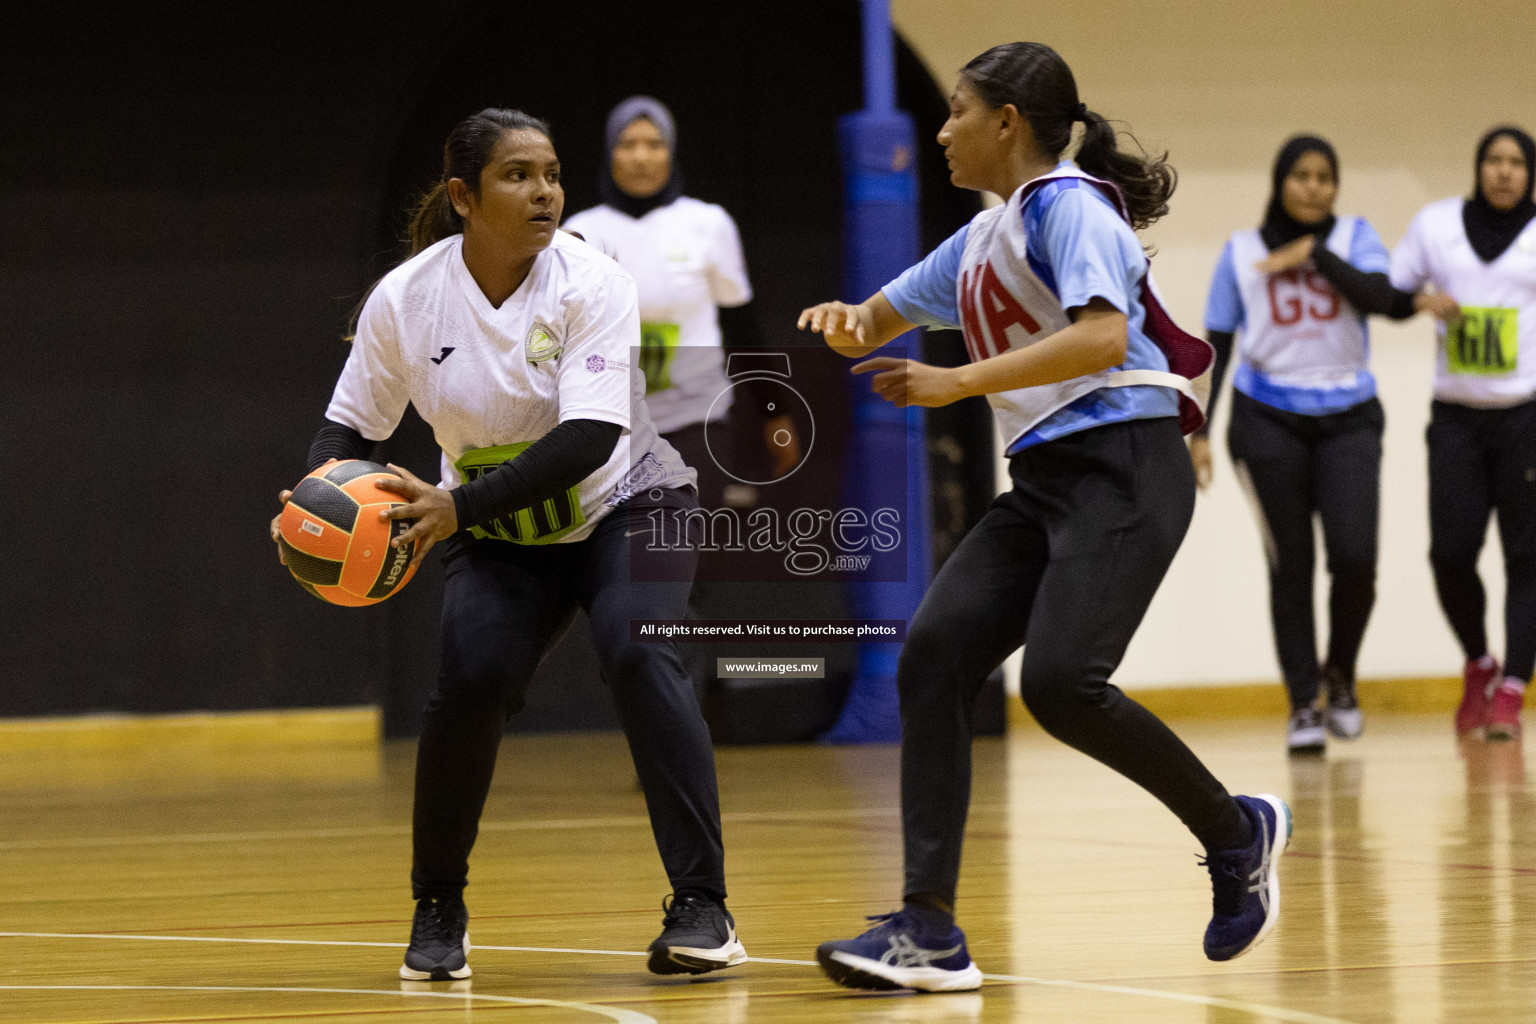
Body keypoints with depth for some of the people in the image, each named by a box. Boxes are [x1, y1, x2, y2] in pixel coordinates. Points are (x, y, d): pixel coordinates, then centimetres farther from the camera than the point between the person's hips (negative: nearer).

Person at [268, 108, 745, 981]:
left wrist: (459, 506, -40)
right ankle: (439, 910, 0)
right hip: (503, 539, 2)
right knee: (471, 681, -22)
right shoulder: (406, 298, -13)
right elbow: (353, 424, 0)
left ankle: (701, 908, -24)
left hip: (625, 507, -2)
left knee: (639, 654, -28)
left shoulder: (592, 283, -22)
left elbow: (590, 437, -32)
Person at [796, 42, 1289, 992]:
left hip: (1122, 468, -9)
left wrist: (958, 383, -22)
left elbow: (1103, 336, -20)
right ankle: (930, 932, -14)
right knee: (933, 654, -10)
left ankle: (1237, 831, 2)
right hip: (1043, 485, 9)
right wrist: (847, 325, 7)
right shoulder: (978, 243, 22)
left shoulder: (1067, 205, -5)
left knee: (1060, 682, -23)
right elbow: (882, 318, 33)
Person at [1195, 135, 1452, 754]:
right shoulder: (1242, 254, 4)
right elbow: (1216, 346, 7)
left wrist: (1314, 252, -14)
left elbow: (1384, 300, -14)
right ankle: (1303, 705, 4)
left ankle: (1340, 675, 14)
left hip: (1348, 419, 0)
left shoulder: (1354, 238, 4)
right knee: (1291, 565, -3)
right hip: (1269, 421, 0)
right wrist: (1199, 434, 2)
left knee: (1355, 558, -12)